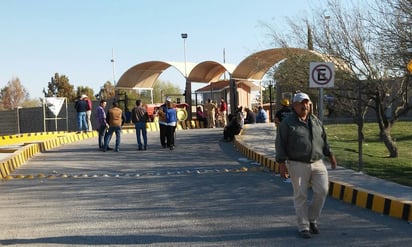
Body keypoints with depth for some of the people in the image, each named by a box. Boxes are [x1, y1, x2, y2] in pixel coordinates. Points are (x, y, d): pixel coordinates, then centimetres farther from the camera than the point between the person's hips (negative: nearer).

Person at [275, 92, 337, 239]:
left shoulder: (316, 121, 12)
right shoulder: (287, 123, -4)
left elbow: (323, 140, 22)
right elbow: (281, 144, -6)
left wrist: (330, 155, 17)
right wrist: (282, 163, -11)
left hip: (317, 163, 4)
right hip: (298, 165, -4)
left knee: (322, 190, -6)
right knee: (301, 196, 1)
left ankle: (312, 219, 15)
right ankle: (303, 227, 12)